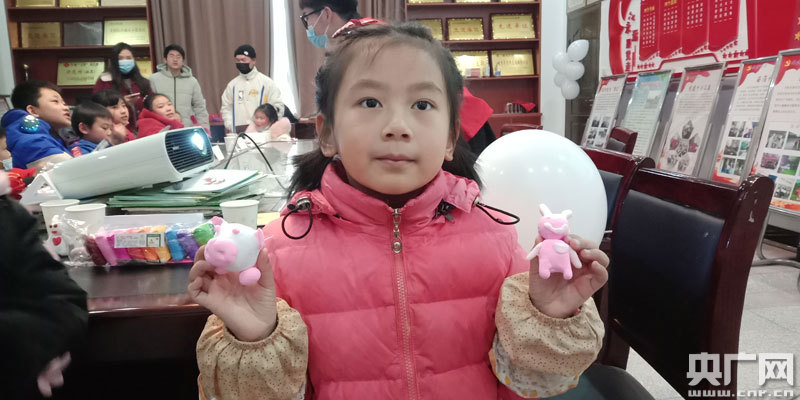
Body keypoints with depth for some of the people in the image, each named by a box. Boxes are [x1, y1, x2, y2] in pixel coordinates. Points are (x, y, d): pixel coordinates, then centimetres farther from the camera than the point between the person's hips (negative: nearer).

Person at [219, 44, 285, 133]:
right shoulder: (232, 84, 14)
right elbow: (226, 108, 18)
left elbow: (277, 106, -1)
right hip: (238, 131, 3)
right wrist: (230, 126, 2)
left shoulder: (266, 82, 2)